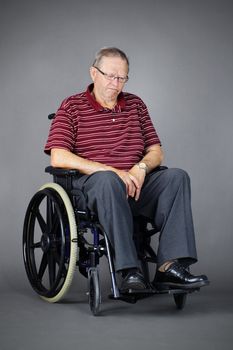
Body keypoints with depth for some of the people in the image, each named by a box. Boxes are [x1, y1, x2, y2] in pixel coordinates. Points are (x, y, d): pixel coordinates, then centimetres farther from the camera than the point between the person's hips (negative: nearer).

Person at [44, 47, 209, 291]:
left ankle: (169, 266, -33)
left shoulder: (136, 104, 19)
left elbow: (156, 152, 16)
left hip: (135, 184, 5)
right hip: (90, 184, -4)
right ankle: (130, 271, -42)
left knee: (177, 176, -22)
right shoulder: (71, 107, 5)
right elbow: (58, 157, -9)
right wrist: (111, 171, -17)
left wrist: (141, 169, -10)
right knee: (108, 180, -39)